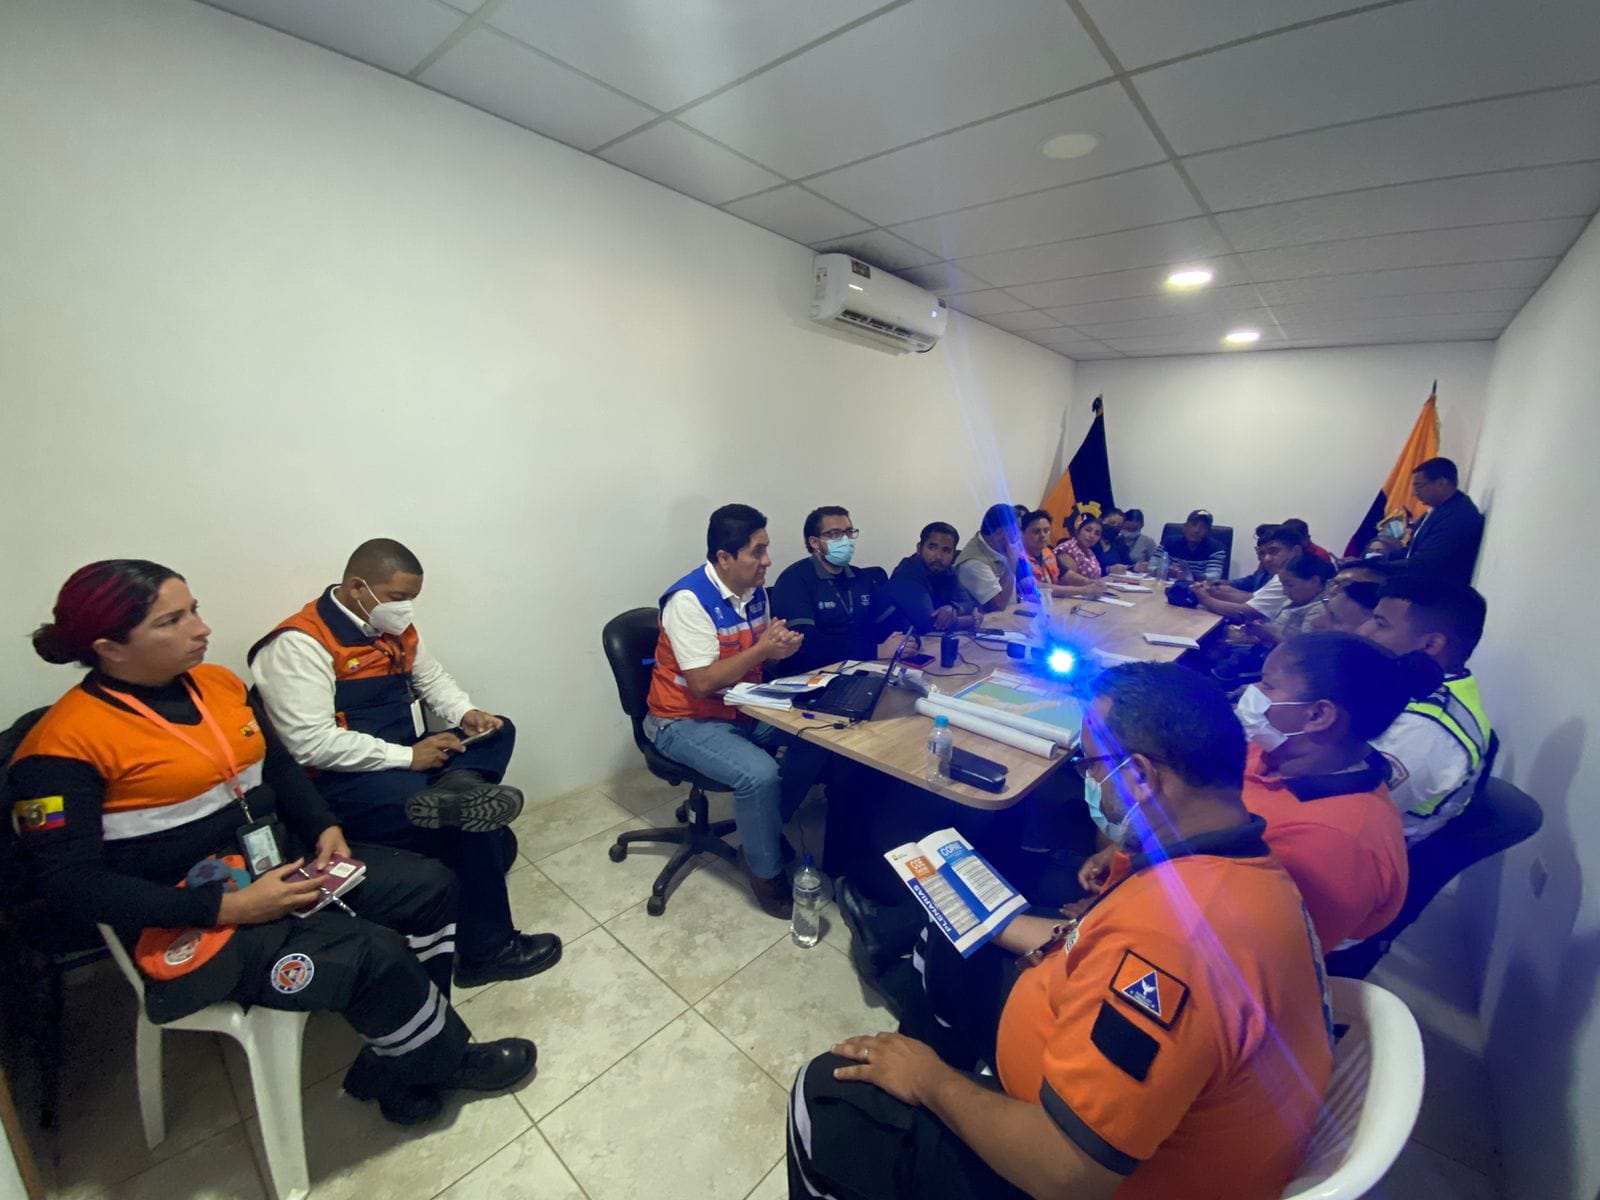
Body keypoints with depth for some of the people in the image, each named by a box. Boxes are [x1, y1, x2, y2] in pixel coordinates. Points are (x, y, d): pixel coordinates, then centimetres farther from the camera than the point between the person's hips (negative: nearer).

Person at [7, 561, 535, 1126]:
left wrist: (325, 828, -2)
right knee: (375, 954, -22)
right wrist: (228, 907, -23)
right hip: (194, 920, -7)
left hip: (284, 866, 7)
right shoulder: (65, 746, -16)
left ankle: (403, 1062, 11)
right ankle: (445, 1060, 8)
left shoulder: (219, 683, 3)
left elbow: (279, 766, 13)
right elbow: (69, 883, -18)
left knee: (429, 887, -1)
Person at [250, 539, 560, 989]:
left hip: (402, 758, 8)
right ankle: (486, 950, -6)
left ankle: (457, 787, -34)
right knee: (472, 828, -21)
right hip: (342, 782, -8)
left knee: (498, 731, -6)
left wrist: (467, 713, -4)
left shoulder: (396, 628, 7)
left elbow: (433, 678, 17)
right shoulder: (298, 644, -17)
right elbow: (311, 744, -24)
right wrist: (407, 757, -22)